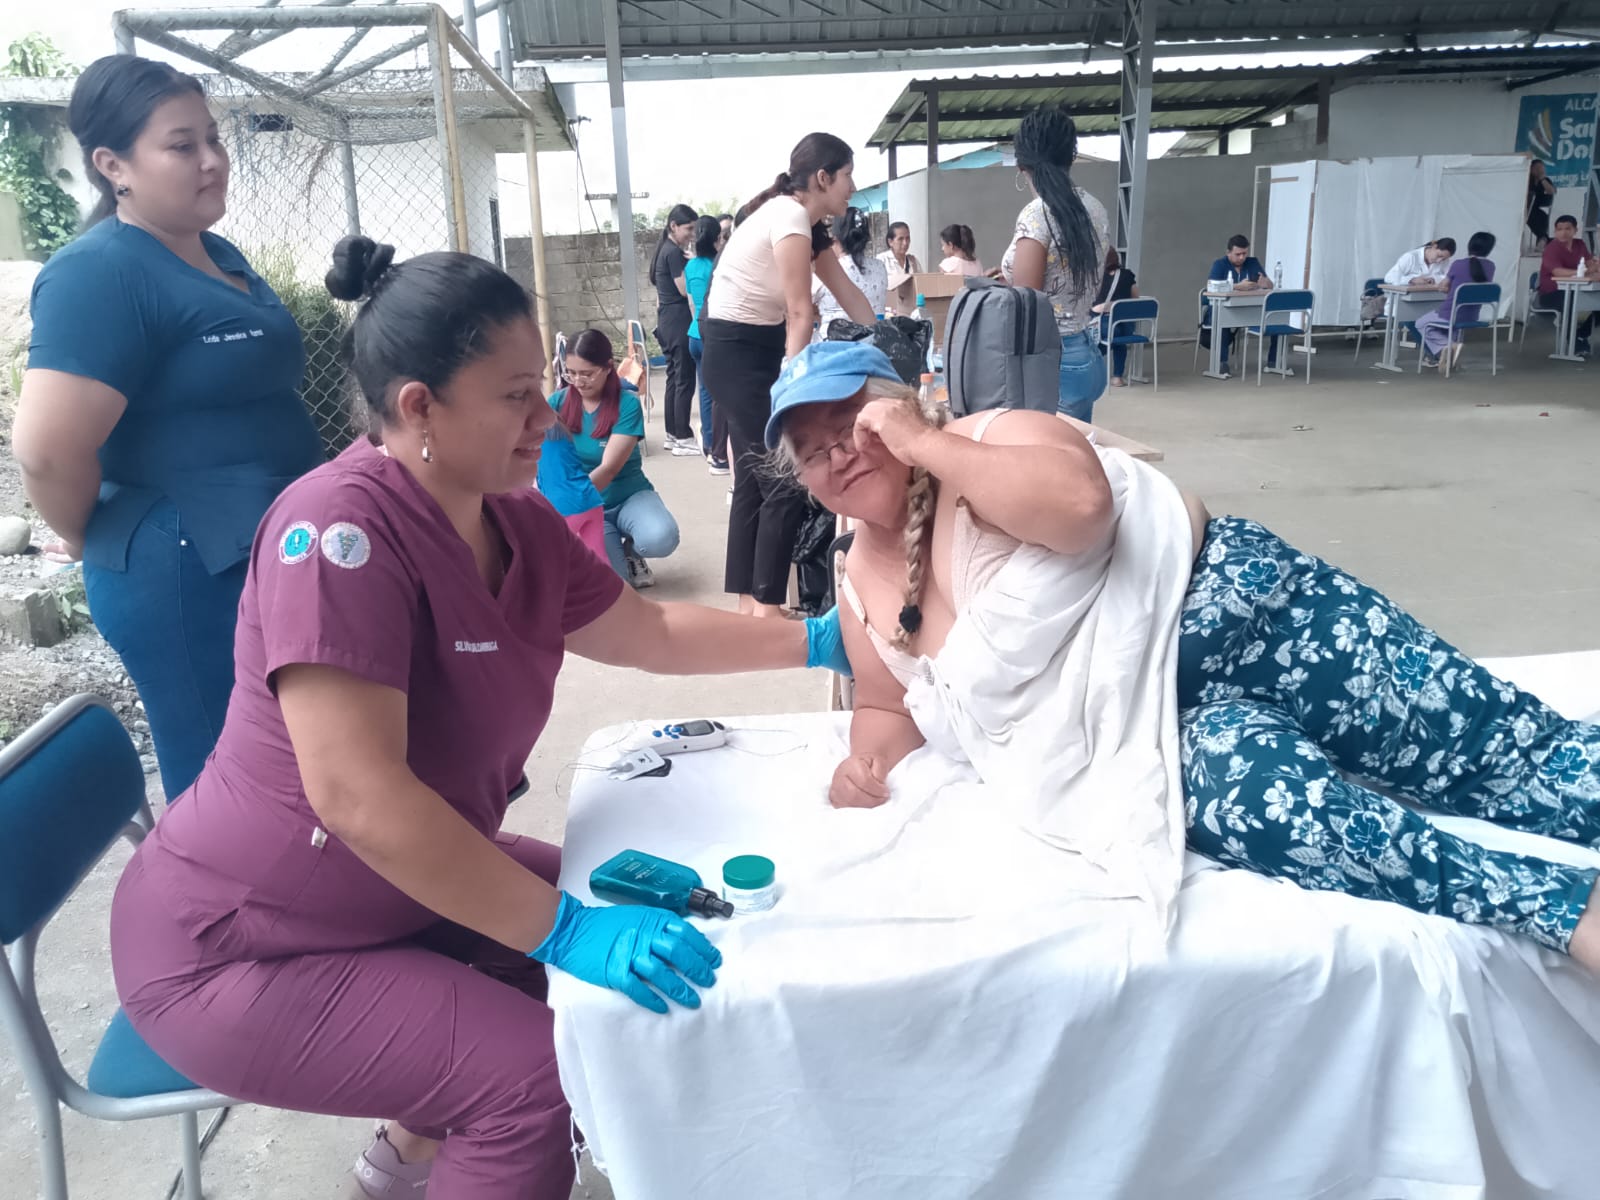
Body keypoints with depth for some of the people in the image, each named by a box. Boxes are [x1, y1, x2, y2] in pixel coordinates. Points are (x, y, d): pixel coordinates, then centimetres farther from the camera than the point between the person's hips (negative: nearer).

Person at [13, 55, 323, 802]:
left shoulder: (219, 255, 12)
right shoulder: (101, 273, -17)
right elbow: (47, 450, -24)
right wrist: (96, 538, -8)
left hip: (273, 556, 9)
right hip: (188, 577, -9)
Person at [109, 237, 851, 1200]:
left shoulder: (519, 525, -3)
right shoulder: (342, 525, -28)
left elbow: (655, 635, 11)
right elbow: (357, 794, -34)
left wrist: (817, 641, 6)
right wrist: (564, 929, -32)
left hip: (401, 891, 9)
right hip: (237, 949, -8)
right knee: (537, 1077, -20)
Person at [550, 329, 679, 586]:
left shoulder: (627, 404, -13)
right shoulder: (558, 402, -4)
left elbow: (609, 468, -22)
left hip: (629, 497, -1)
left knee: (661, 538, -34)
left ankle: (630, 551, 3)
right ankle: (615, 550, 14)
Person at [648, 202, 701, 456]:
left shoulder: (664, 251, 16)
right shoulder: (674, 252, -13)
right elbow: (685, 289, -16)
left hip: (666, 319, 10)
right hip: (678, 319, -10)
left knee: (674, 377, 12)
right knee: (685, 380, -7)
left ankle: (672, 435, 15)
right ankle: (683, 438, -5)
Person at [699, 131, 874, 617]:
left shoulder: (807, 224, 14)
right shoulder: (790, 217, -17)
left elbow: (848, 293, 17)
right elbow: (800, 313, -19)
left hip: (755, 349, 10)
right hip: (736, 351, -10)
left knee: (756, 477, 10)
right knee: (784, 480, -9)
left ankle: (749, 602, 17)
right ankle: (767, 607, 0)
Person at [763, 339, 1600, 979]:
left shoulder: (986, 440, -9)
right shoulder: (862, 587, 12)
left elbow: (1081, 501, -29)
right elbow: (891, 705, 21)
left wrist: (928, 444, -22)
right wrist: (869, 757, -2)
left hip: (1219, 607, -3)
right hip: (1161, 732, 4)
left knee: (1500, 751, -12)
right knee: (1234, 786, -29)